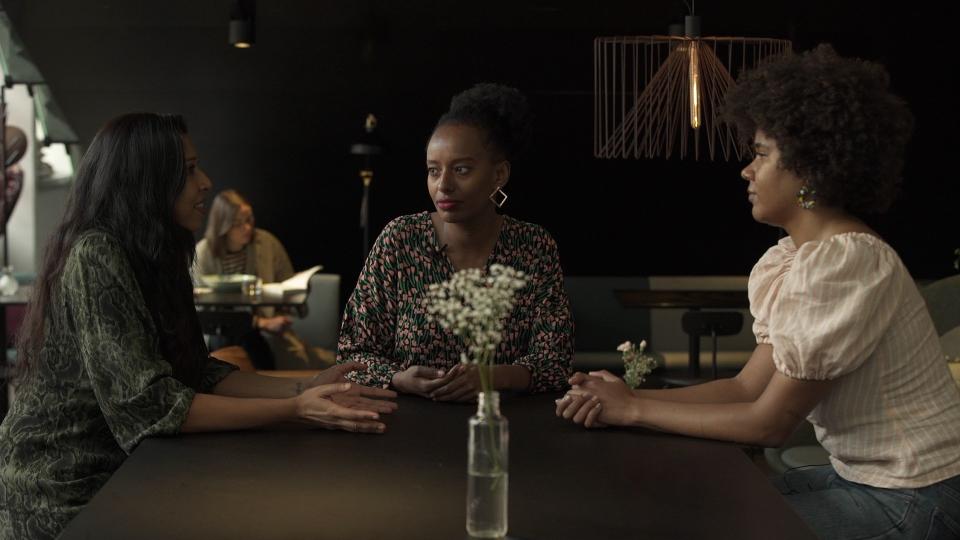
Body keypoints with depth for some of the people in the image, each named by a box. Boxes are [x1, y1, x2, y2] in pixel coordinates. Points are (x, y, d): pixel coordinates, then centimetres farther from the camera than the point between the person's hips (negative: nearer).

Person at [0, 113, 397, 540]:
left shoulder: (152, 259, 6)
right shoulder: (95, 257, -19)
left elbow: (198, 373, 3)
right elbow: (149, 404, -24)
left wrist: (304, 390, -9)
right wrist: (293, 411, -24)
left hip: (113, 476, 7)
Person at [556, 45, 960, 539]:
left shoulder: (846, 263, -24)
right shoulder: (791, 258, 4)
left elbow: (769, 421, -21)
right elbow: (747, 387, 4)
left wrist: (633, 410, -13)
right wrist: (627, 397, -6)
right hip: (863, 475, 8)